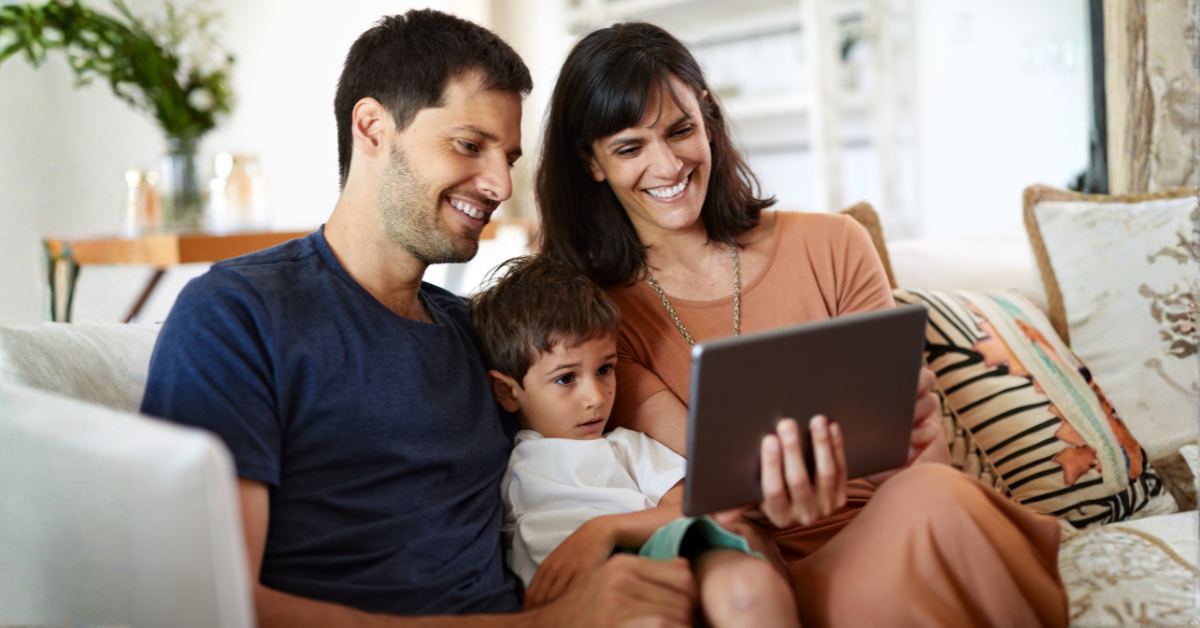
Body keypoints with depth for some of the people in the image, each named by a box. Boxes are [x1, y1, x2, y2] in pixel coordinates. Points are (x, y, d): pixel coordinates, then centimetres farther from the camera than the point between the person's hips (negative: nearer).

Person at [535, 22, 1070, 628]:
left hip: (890, 535, 4)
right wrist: (767, 497, -35)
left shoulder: (831, 247, 4)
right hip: (765, 570, -4)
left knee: (930, 499, -33)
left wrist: (917, 427, -22)